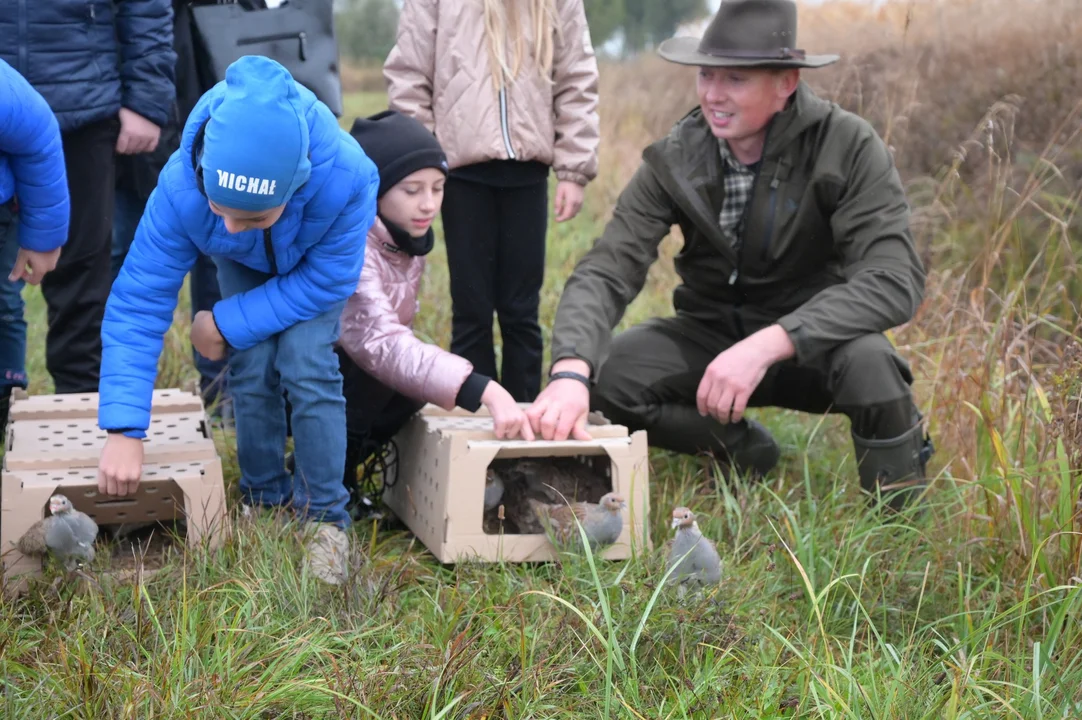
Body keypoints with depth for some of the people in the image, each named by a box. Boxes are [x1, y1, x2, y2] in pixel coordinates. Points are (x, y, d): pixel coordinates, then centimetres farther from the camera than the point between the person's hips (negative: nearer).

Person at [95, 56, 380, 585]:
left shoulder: (347, 179, -45)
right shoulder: (180, 186, -40)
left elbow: (326, 279, -28)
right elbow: (137, 303, -36)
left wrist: (228, 323, -28)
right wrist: (124, 431, -40)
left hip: (317, 259, -2)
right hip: (242, 265, 2)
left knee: (304, 363, -18)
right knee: (252, 368, -10)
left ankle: (325, 519, -2)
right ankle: (263, 500, 15)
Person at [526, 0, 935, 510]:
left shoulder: (848, 148, -20)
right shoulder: (673, 159, -12)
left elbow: (894, 280, -29)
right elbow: (606, 271, -19)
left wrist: (768, 345, -41)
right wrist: (570, 371, -41)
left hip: (809, 342, -3)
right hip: (713, 330, 3)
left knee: (865, 359, -37)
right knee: (604, 376, -22)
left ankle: (904, 523, -10)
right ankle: (741, 449, 3)